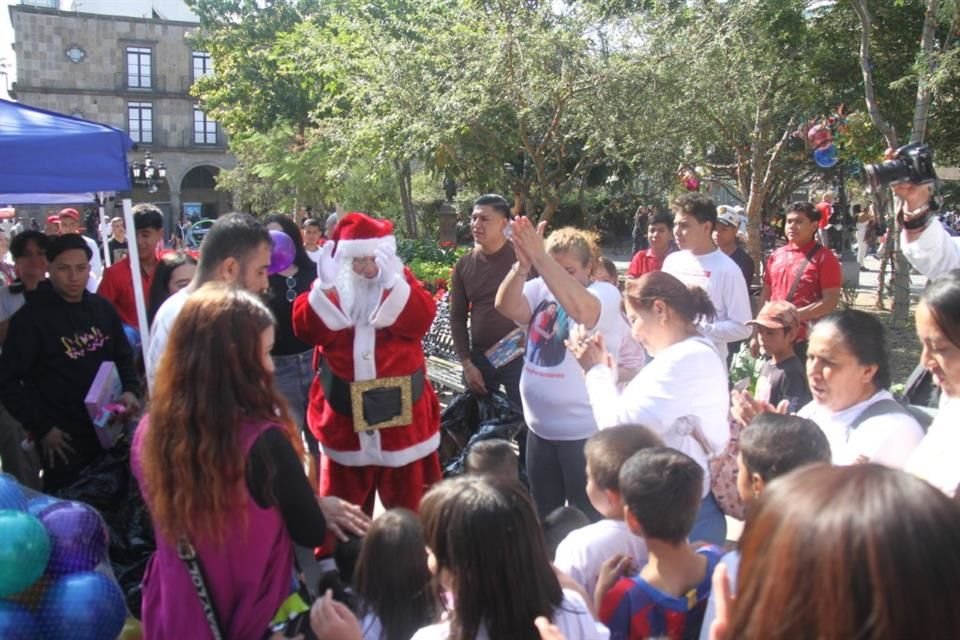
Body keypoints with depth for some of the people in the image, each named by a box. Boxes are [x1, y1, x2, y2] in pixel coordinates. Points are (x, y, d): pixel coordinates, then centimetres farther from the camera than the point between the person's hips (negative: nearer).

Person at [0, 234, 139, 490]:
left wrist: (131, 390, -4)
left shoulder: (102, 308, 6)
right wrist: (42, 428, -12)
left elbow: (123, 356, 15)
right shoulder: (30, 318, -11)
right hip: (62, 438, -5)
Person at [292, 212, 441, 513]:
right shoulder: (329, 286, 3)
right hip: (343, 409, 1)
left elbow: (420, 321, -17)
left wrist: (390, 282, -26)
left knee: (407, 499, 13)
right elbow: (306, 330, -11)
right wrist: (325, 287, -21)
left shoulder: (401, 282, 2)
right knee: (343, 502, 14)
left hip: (399, 407, -1)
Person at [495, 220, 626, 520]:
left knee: (586, 519, 9)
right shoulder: (540, 289, 2)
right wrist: (523, 264, -31)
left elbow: (579, 307, -34)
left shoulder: (605, 293, -12)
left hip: (585, 431, -5)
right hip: (539, 427, 6)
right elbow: (507, 307, -15)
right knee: (543, 515, 23)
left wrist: (539, 257, -37)